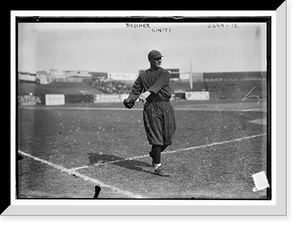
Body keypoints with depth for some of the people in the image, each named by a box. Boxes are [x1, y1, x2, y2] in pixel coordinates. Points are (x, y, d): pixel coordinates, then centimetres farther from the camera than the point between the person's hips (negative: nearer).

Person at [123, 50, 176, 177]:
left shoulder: (164, 73, 8)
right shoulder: (143, 76, 12)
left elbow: (157, 85, -12)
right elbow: (135, 91, 6)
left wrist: (147, 93, -31)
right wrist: (129, 99, -17)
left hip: (166, 106, 2)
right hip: (151, 106, -2)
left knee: (168, 138, 5)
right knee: (156, 137, -9)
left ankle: (154, 154, 35)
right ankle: (157, 167, -4)